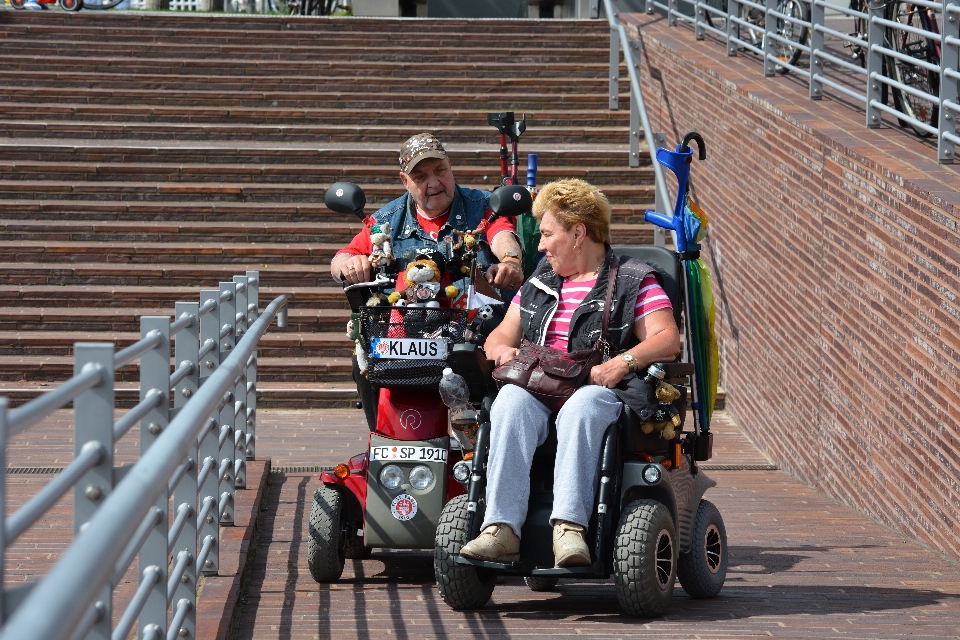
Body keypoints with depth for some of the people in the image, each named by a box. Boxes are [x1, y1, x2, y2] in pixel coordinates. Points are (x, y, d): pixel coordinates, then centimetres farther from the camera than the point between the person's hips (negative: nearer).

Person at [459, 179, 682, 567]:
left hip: (603, 392, -4)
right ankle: (501, 528, -44)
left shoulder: (633, 282, 10)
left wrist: (623, 362, -21)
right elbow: (502, 335, 29)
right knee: (511, 401, -32)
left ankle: (568, 527, -51)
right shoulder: (539, 284, 28)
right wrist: (503, 350, 3)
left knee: (580, 409, -40)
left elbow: (668, 340, -2)